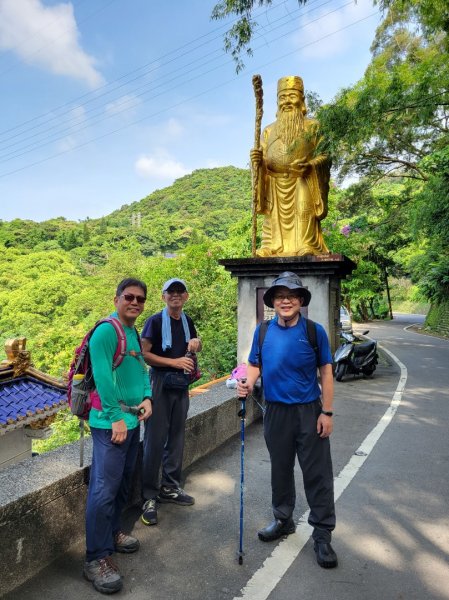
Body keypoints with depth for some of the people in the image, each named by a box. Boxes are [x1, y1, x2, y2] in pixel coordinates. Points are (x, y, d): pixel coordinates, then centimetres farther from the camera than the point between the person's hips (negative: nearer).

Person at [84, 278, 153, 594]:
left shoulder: (134, 334, 12)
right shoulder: (105, 331, -15)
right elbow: (103, 378, -21)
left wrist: (147, 397, 0)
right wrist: (116, 417, -19)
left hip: (133, 421, 9)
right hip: (111, 423, -9)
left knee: (123, 483, 20)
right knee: (104, 489, -5)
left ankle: (113, 532, 37)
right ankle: (97, 559, 8)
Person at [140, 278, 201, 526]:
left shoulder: (187, 321, 9)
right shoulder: (155, 321, -9)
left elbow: (197, 347, 23)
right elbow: (144, 353, -14)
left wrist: (196, 342, -1)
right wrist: (174, 361, -20)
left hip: (181, 383, 6)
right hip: (160, 382, -6)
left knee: (176, 437, 13)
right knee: (155, 439, -4)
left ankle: (170, 487, 28)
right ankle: (149, 497, 9)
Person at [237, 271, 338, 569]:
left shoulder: (314, 331, -8)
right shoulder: (263, 331, -2)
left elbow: (326, 373, -5)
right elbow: (255, 364, 7)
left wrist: (326, 412, -8)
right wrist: (248, 383, -14)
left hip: (309, 411, -2)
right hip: (276, 411, 3)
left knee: (317, 474, 5)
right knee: (281, 469, 18)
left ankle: (323, 534, 23)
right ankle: (283, 520, 39)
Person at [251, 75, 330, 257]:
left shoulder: (313, 126, 12)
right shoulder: (269, 130, 21)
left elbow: (324, 155, 3)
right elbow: (263, 160, 16)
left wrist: (309, 166, -17)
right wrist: (257, 161, -9)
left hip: (303, 181, -2)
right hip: (275, 183, 3)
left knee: (304, 211, -16)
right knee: (275, 215, -5)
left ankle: (306, 247, -18)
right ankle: (272, 247, -7)